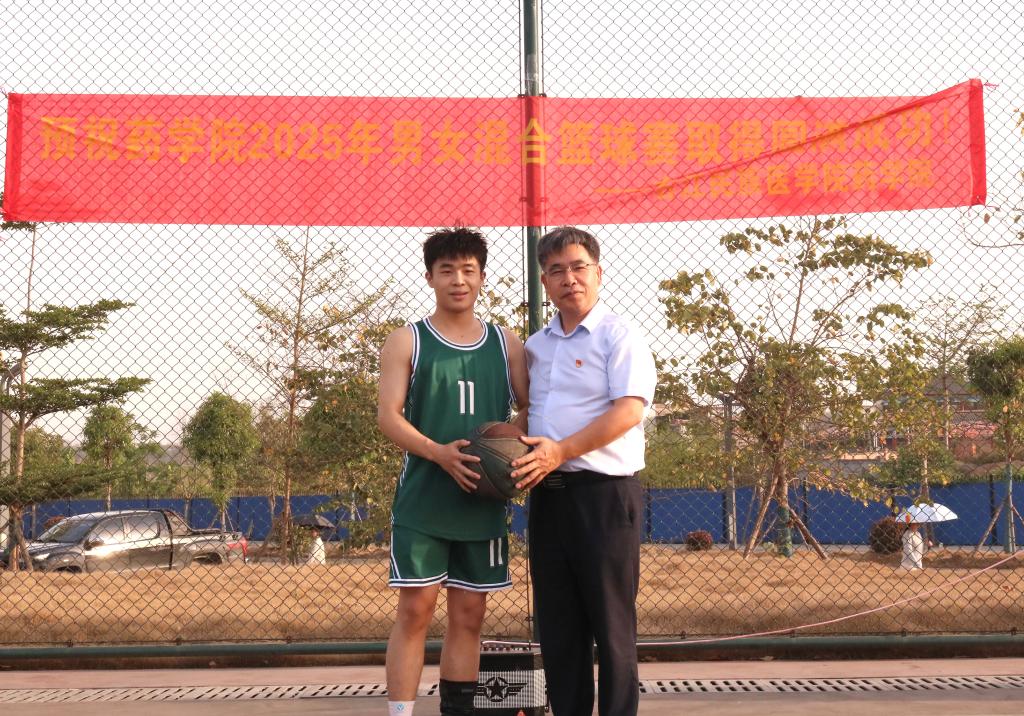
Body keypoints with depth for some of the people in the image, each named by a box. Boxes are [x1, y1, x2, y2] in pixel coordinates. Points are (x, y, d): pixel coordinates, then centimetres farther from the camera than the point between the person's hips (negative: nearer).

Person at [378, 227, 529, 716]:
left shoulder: (507, 344, 11)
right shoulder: (407, 342, 2)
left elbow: (529, 410, 11)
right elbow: (388, 415, -5)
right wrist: (438, 452, -22)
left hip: (484, 500, 3)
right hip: (423, 500, -3)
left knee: (469, 613, 8)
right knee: (415, 609, -5)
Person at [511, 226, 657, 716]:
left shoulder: (618, 336, -4)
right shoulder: (535, 345, 17)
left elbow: (628, 410, -16)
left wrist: (562, 450, -23)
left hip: (604, 493, -7)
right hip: (547, 493, 7)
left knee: (610, 622, -1)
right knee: (557, 624, 11)